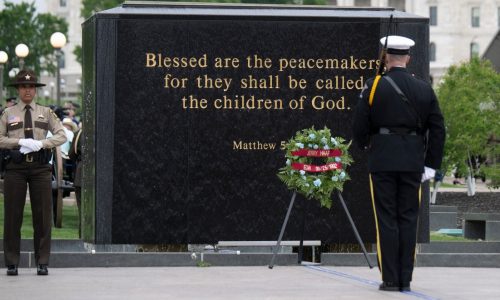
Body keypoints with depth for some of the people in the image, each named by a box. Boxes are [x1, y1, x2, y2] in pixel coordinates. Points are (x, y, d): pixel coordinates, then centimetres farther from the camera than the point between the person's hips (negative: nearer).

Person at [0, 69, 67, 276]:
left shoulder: (45, 113, 11)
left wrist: (41, 143, -11)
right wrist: (20, 142, -13)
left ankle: (42, 263, 6)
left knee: (43, 215, 0)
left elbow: (61, 135, 5)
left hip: (40, 167, 1)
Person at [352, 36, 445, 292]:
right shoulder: (424, 89, 4)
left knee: (386, 219, 2)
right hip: (413, 162, 2)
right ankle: (405, 279, 7)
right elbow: (438, 129, 3)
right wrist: (431, 165, 8)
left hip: (382, 161, -2)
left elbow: (359, 126, -2)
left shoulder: (374, 87, -4)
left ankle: (390, 279, 0)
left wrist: (365, 145, 19)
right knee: (408, 219, 7)